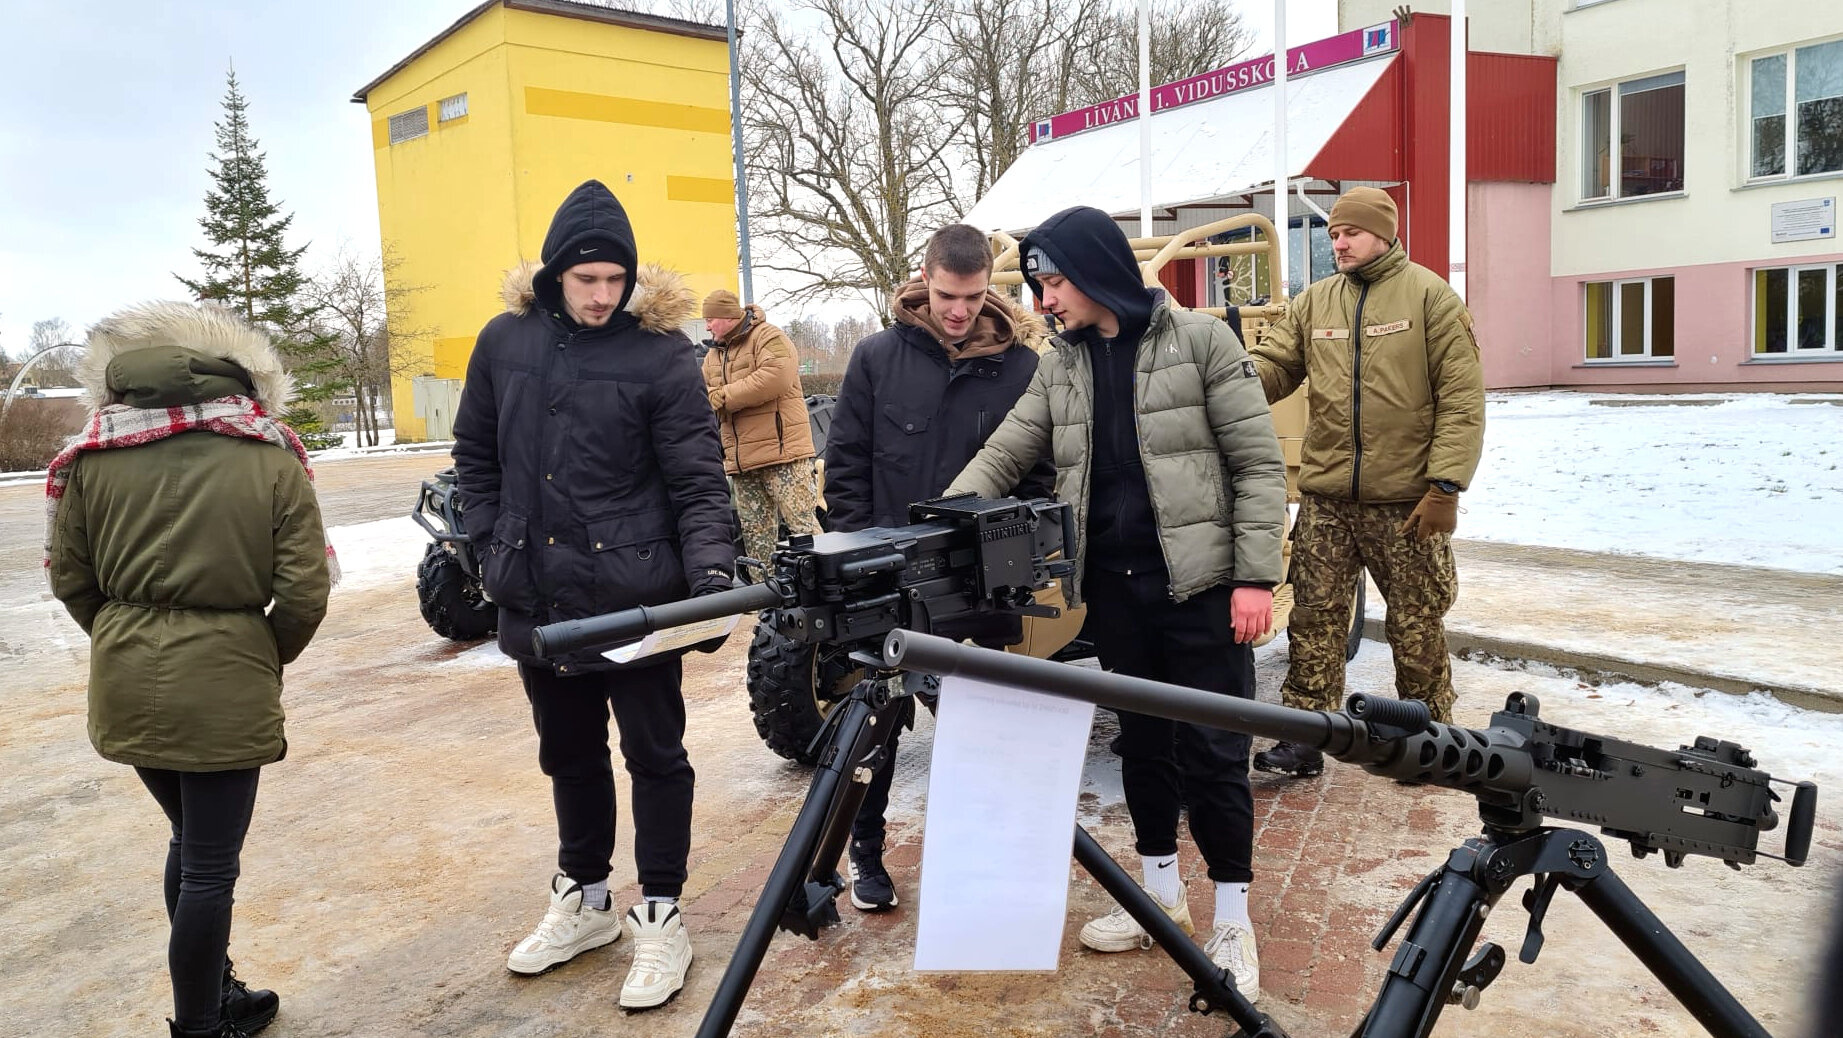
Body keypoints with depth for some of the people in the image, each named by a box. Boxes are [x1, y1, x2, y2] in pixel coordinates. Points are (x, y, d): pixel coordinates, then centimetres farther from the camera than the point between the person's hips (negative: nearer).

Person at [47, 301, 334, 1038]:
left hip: (126, 684, 5)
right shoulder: (272, 458, -8)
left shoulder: (93, 453, 0)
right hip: (225, 685, -4)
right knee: (212, 864, 11)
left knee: (189, 840, 25)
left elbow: (70, 580, 5)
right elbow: (304, 594, -11)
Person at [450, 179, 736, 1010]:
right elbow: (474, 455, 15)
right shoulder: (505, 341, 3)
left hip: (636, 596, -4)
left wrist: (709, 564, -25)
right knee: (569, 754, 19)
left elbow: (698, 479, -11)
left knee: (654, 756, 6)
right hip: (536, 598, 5)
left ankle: (659, 916, 22)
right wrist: (494, 543, 6)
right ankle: (583, 900, 37)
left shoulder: (661, 352, -9)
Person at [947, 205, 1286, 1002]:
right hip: (1112, 586, 5)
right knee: (1142, 740, 15)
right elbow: (1000, 457, 3)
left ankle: (1232, 919, 18)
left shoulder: (1198, 341, -6)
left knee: (1211, 750, 1)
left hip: (1199, 580, -5)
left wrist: (1255, 575, -13)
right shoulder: (1059, 367, 9)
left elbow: (1258, 463, -7)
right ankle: (1162, 893, 32)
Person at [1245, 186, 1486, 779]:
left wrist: (1446, 485, -14)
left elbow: (1462, 396, -7)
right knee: (1314, 618, 4)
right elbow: (1269, 368, 4)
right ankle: (1304, 739, 13)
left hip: (1407, 500, -3)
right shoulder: (1313, 303, 9)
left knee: (1417, 624, 10)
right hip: (1325, 496, 3)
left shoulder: (1429, 296, -3)